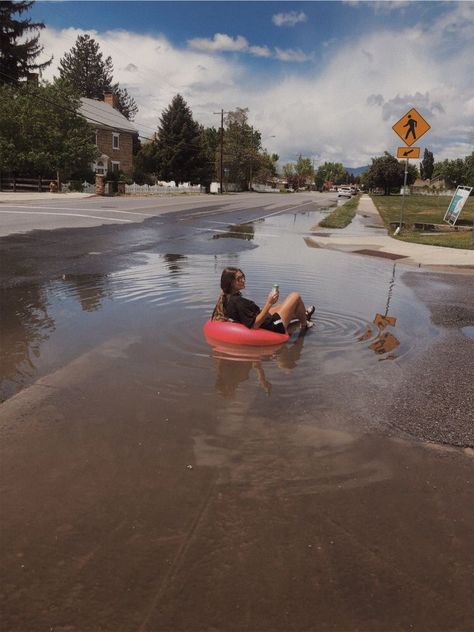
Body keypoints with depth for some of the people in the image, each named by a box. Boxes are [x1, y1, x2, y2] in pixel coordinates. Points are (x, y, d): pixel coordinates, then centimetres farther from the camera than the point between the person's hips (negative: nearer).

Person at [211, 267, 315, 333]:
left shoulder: (228, 297, 0)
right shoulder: (236, 301, -29)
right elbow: (254, 325, -30)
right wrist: (269, 303, -30)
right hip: (274, 326, -10)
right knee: (295, 296, 2)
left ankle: (304, 315, 64)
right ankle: (304, 325, 27)